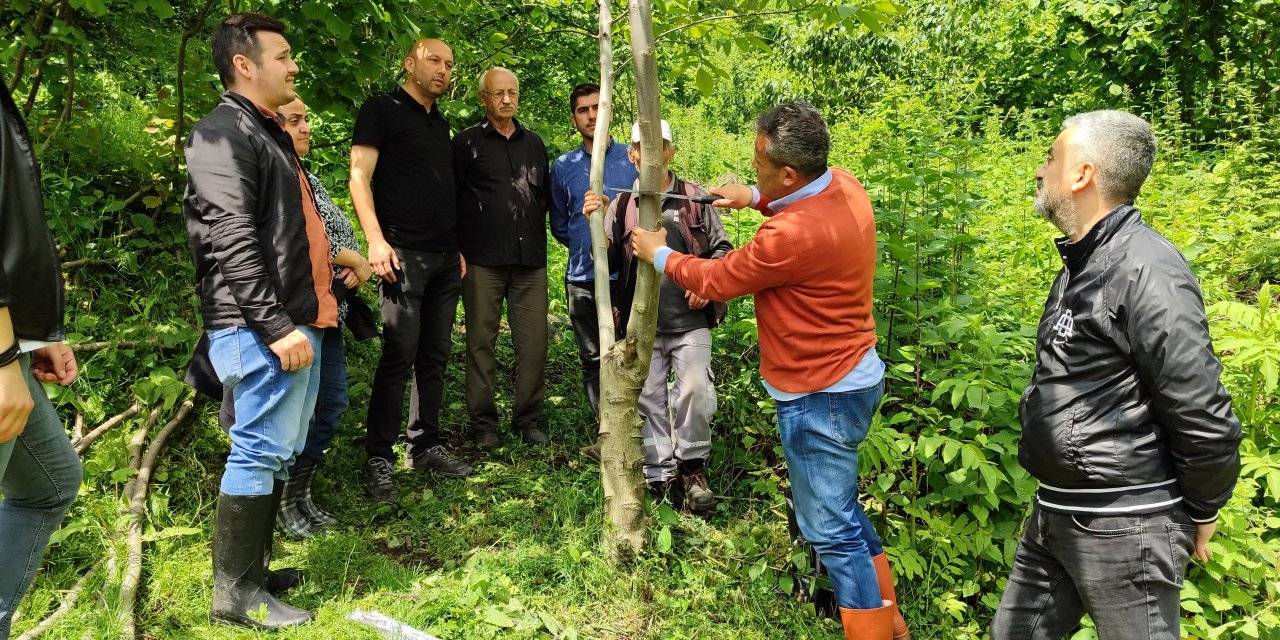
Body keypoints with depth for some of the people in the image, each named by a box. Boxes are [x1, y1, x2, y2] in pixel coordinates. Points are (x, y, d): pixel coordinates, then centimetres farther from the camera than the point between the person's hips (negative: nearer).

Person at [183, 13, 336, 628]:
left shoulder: (268, 133, 22)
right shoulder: (223, 133, -10)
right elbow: (232, 240, -19)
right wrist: (276, 326, -23)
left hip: (297, 320, 10)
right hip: (263, 328, -10)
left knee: (280, 452, 15)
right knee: (261, 451, -4)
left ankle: (253, 570, 26)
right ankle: (236, 593, 7)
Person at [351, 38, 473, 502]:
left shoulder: (440, 123, 21)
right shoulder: (382, 109, 0)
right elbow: (360, 177, -7)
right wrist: (376, 240, -18)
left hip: (446, 258, 7)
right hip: (404, 254, -7)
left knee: (435, 356, 9)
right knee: (399, 355, -8)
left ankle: (426, 445, 19)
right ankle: (379, 459, 2)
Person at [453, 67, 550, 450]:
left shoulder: (534, 143, 18)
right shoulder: (467, 143, 5)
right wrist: (458, 251, -3)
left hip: (531, 260, 3)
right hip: (483, 261, -3)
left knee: (534, 343, 1)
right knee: (481, 341, 2)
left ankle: (528, 420, 13)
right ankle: (484, 423, 12)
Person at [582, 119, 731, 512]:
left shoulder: (695, 197, 2)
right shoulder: (621, 205, 6)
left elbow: (721, 248, 9)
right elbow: (610, 264, 5)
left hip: (690, 320, -2)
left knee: (695, 392, -10)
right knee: (648, 399, 7)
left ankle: (692, 469, 12)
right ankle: (659, 477, 21)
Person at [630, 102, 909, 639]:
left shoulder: (792, 235, -30)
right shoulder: (843, 184, -3)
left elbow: (717, 281, -15)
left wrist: (660, 254, 3)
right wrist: (757, 198, 10)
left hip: (821, 397, -10)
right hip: (852, 375, 10)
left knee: (832, 530, 3)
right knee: (840, 512, 24)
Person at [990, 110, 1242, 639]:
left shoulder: (1146, 271, -21)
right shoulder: (1082, 264, 10)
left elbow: (1204, 417, -20)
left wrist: (1201, 514, -6)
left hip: (1123, 528, -9)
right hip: (1054, 515, 9)